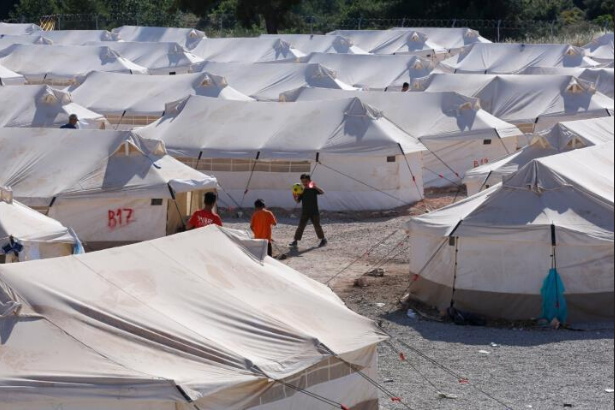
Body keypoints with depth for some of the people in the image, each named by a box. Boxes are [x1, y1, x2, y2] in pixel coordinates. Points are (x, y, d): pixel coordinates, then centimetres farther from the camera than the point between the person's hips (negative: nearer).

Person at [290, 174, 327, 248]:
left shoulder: (313, 189, -5)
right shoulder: (302, 191, 3)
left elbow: (322, 192, -20)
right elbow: (298, 201, 2)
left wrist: (315, 187, -32)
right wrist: (295, 197, -19)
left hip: (314, 212, -2)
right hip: (305, 212, 2)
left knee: (317, 226, 4)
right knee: (301, 226, -3)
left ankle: (323, 240, 22)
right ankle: (296, 241, -1)